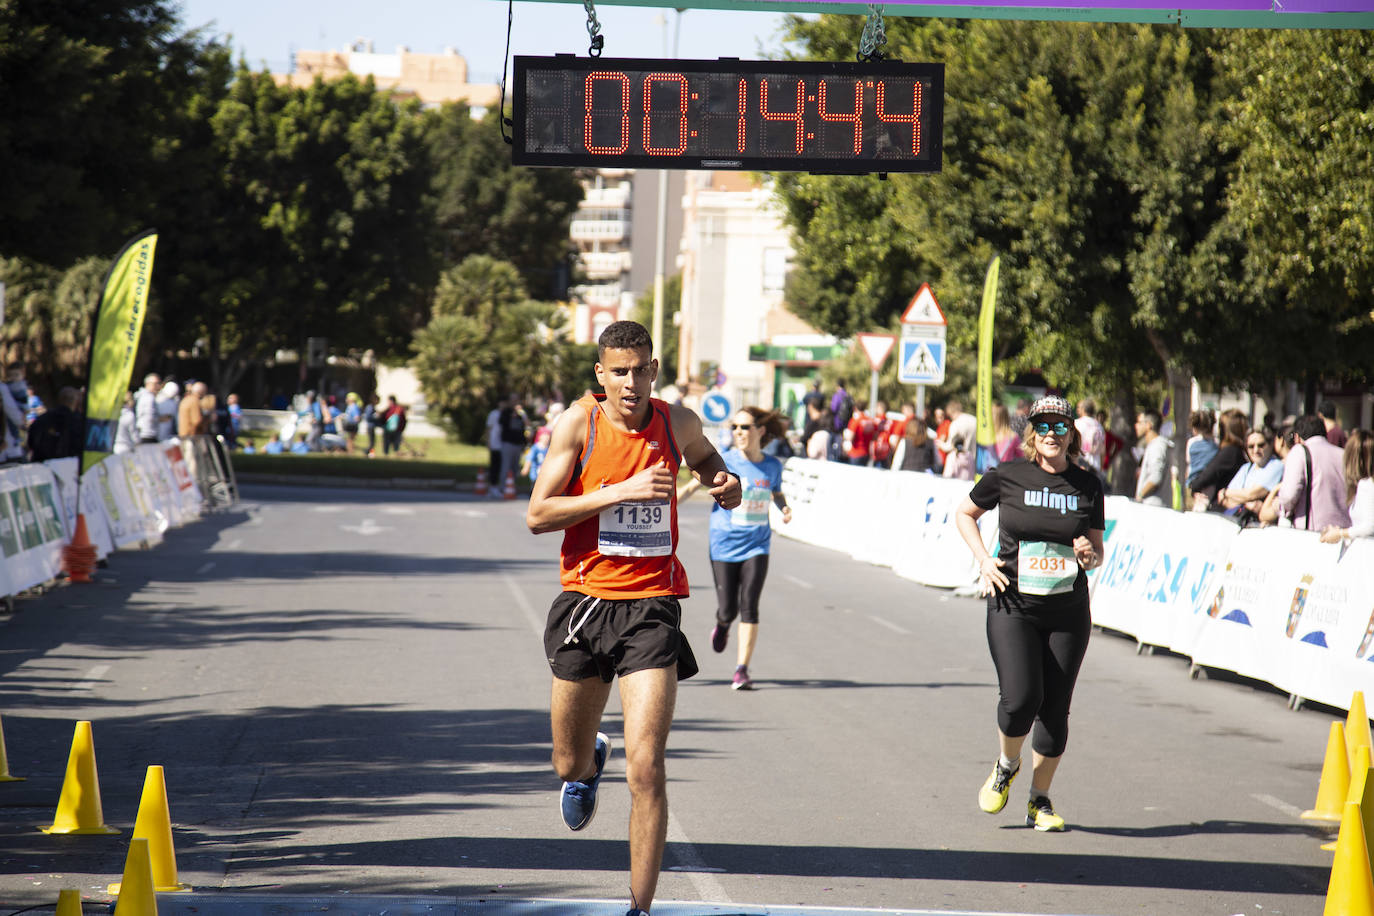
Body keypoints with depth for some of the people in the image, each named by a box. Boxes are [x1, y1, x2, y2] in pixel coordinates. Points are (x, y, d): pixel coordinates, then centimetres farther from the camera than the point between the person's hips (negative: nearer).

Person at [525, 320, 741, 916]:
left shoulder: (677, 423, 1)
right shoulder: (579, 424, -6)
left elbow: (703, 456, 26)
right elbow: (537, 515, -11)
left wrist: (723, 482, 3)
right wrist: (620, 492, -20)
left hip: (652, 606, 0)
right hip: (586, 601, 0)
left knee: (646, 771, -13)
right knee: (569, 767, 14)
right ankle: (588, 764, 53)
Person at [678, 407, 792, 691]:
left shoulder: (772, 466, 1)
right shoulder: (725, 462, -7)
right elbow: (690, 488, -1)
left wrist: (785, 508, -1)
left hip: (756, 546, 1)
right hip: (724, 545, -1)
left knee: (749, 607, -11)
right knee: (727, 610, -1)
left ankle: (742, 669, -5)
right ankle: (722, 626, 39)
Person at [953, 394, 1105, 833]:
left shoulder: (1088, 484, 5)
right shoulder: (1007, 476, -1)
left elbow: (1097, 551, 13)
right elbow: (964, 513, 14)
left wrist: (1089, 555, -11)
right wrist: (983, 559, 1)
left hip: (1068, 613, 2)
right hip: (1013, 605, -2)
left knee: (1054, 710, 2)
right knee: (1020, 699, -16)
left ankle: (1040, 800, 21)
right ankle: (1006, 765, 16)